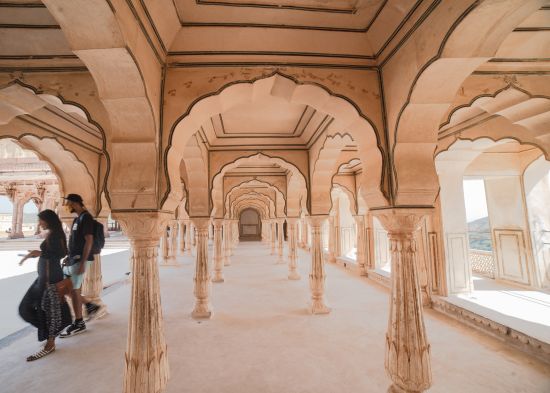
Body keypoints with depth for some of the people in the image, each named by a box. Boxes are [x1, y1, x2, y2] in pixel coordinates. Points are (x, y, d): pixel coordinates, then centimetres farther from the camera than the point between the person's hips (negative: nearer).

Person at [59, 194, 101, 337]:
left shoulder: (86, 217, -15)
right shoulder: (78, 218, 15)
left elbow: (89, 241, -21)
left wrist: (82, 262, -23)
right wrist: (69, 257, 18)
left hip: (79, 259, -10)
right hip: (73, 259, 10)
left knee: (74, 290, -2)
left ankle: (79, 324, 11)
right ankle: (90, 306, 23)